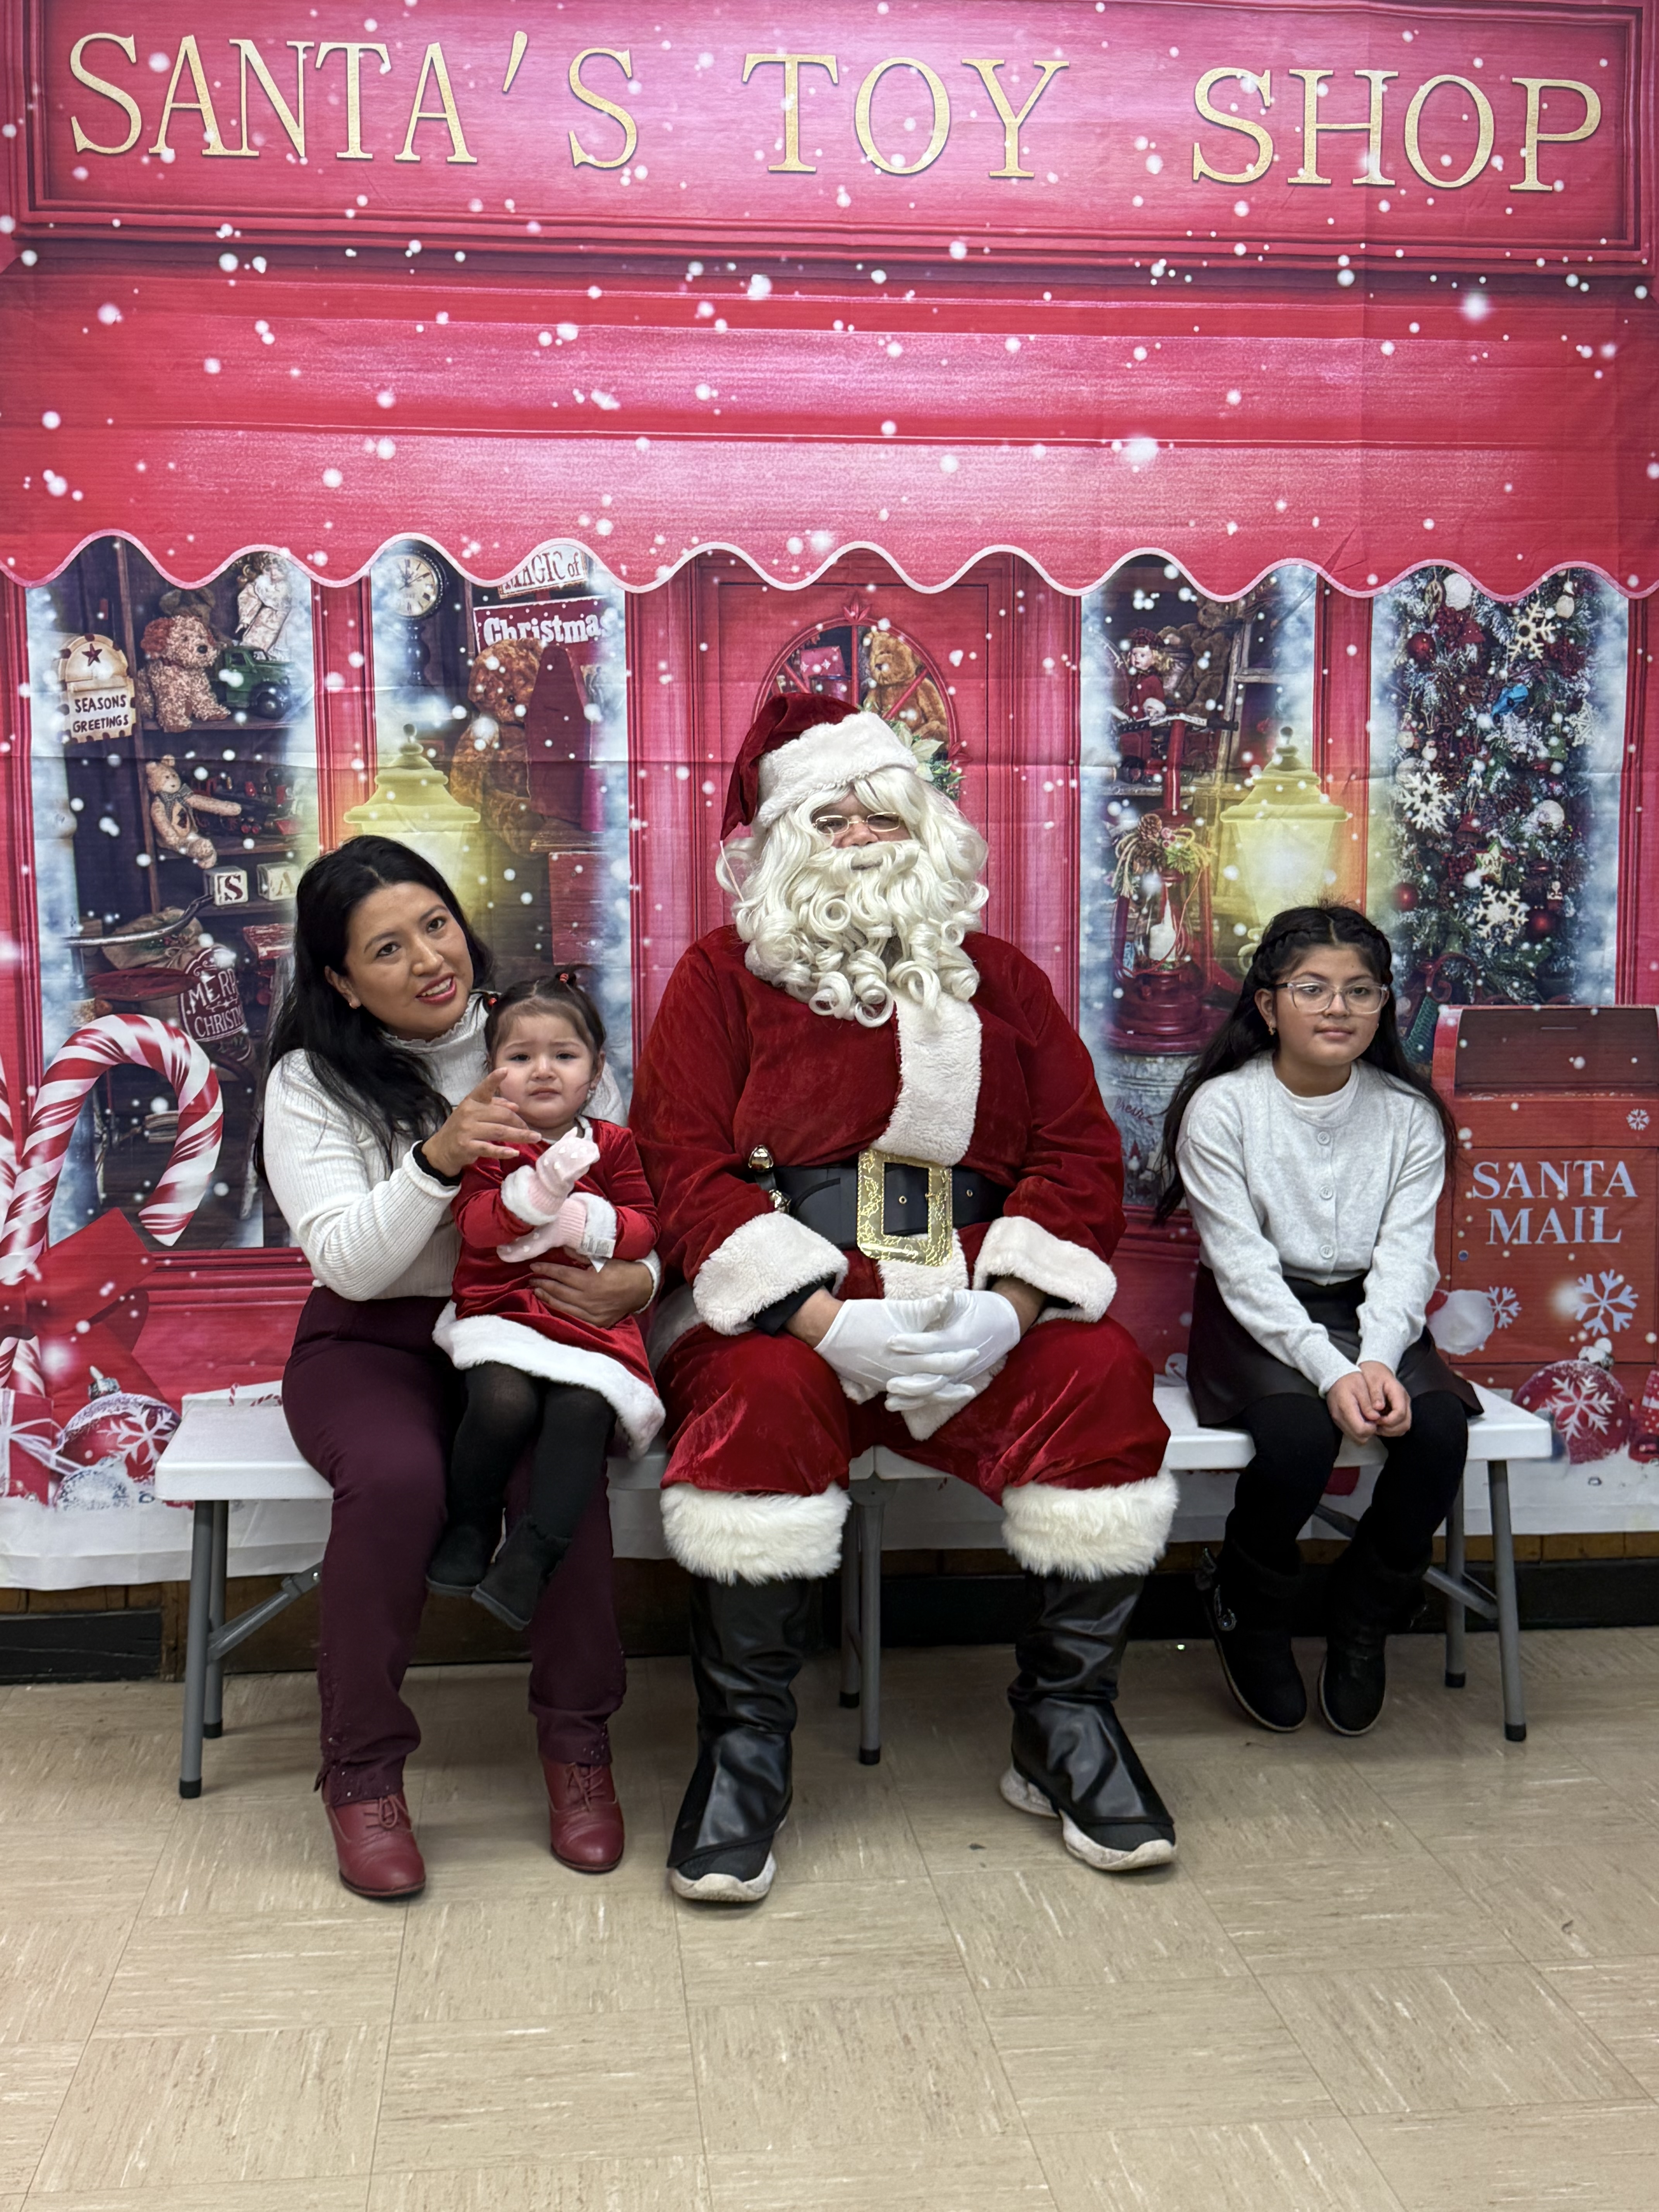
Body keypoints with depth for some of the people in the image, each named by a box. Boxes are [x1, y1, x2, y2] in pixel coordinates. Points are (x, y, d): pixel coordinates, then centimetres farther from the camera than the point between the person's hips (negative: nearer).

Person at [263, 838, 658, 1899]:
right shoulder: (311, 1084, -3)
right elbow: (352, 1264, -14)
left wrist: (635, 1282, -19)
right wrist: (436, 1160, -31)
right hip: (375, 1343, -1)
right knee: (397, 1477, -33)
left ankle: (577, 1741, -10)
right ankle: (363, 1770, -13)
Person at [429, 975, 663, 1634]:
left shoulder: (612, 1144, 13)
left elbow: (645, 1227, 6)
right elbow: (473, 1221, -8)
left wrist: (581, 1223, -12)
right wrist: (541, 1188, -24)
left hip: (593, 1318, 1)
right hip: (503, 1312, -1)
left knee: (582, 1411, -28)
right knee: (505, 1401, -30)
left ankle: (530, 1556, -19)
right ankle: (471, 1525, -3)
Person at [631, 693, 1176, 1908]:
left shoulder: (1000, 979, 16)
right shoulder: (725, 975, 8)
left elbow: (1082, 1157, 7)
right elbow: (686, 1162, -5)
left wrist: (1006, 1309, -13)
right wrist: (828, 1321, -19)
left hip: (977, 1314, 3)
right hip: (785, 1308, -2)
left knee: (1104, 1380, -24)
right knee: (763, 1396, -34)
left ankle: (1067, 1726, -5)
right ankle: (744, 1747, -16)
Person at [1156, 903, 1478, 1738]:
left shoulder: (1409, 1115, 2)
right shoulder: (1221, 1107, -8)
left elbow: (1405, 1260, -4)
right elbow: (1243, 1266, -14)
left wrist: (1378, 1360, -24)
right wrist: (1329, 1369, -27)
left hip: (1373, 1318, 3)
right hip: (1258, 1322, -3)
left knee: (1438, 1426, -26)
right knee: (1298, 1431, -32)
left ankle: (1363, 1616, 2)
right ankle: (1249, 1611, 1)